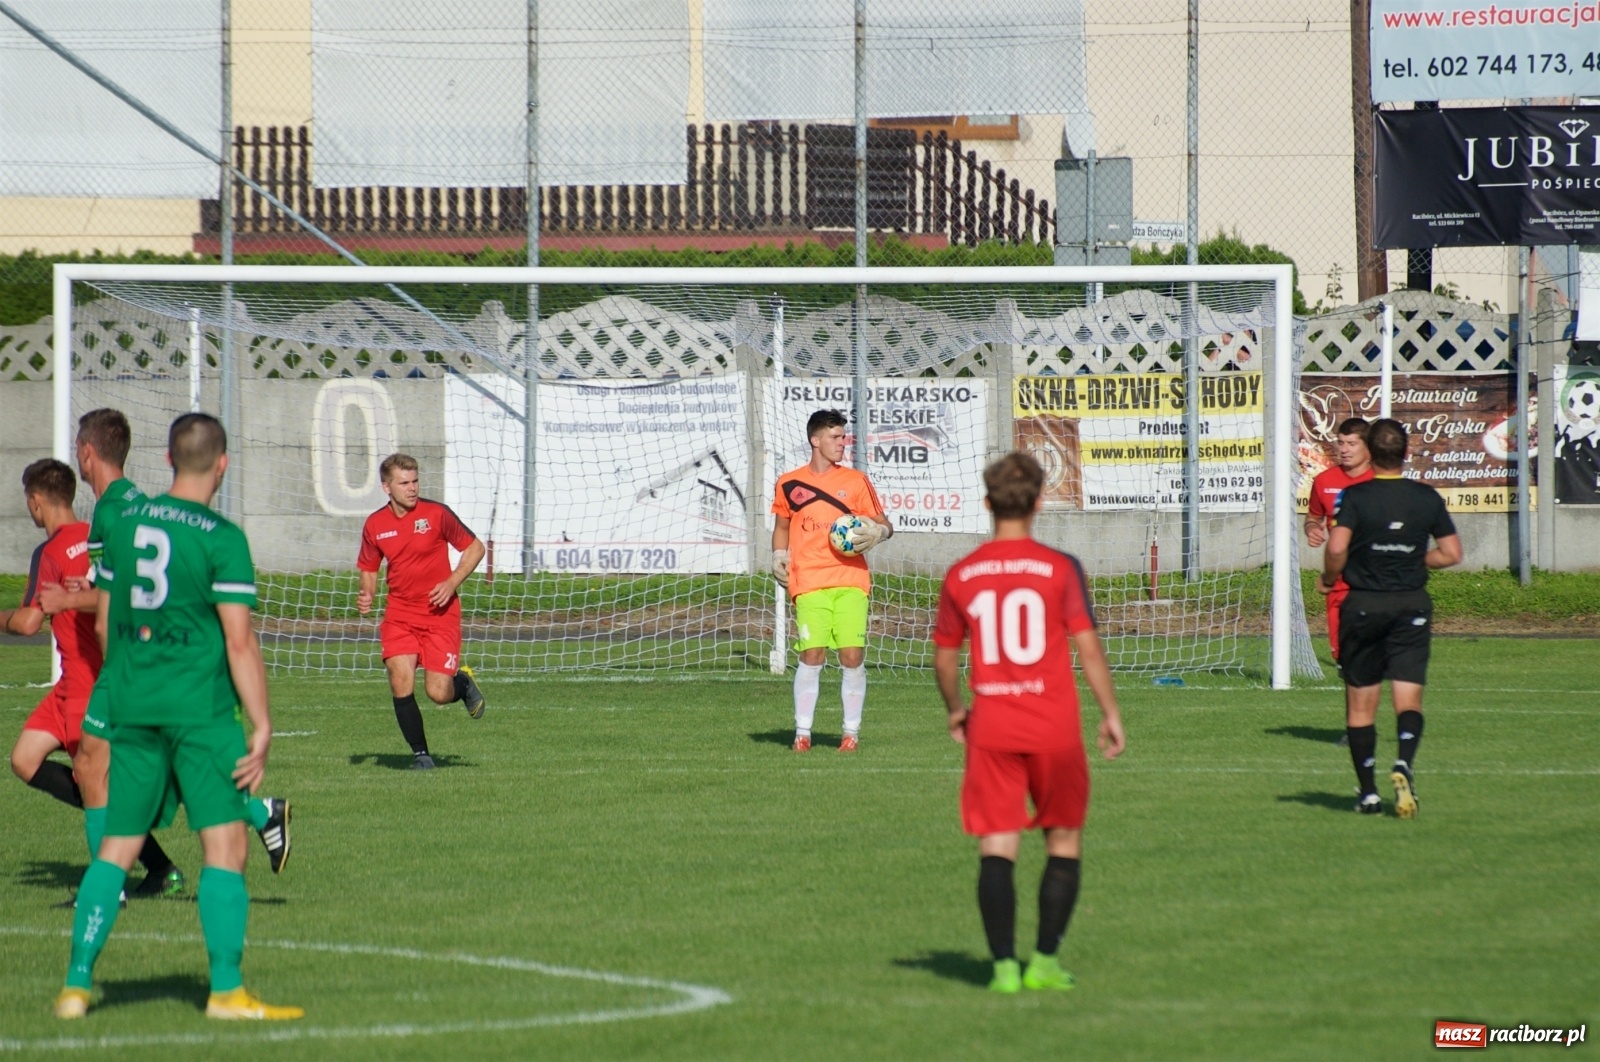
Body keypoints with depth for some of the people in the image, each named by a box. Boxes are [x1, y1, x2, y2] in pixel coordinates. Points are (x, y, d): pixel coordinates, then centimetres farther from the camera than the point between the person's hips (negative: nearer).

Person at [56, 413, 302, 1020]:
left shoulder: (126, 525, 8)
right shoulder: (221, 539, -9)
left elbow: (104, 623, 16)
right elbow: (239, 639, -13)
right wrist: (262, 728, -11)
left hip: (132, 711, 6)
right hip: (201, 709, -6)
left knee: (116, 848, 11)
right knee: (225, 848, -3)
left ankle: (76, 984, 9)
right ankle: (227, 991, -10)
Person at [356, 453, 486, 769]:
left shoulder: (437, 514, -7)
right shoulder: (375, 525, 1)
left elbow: (474, 548, 2)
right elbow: (369, 568, 16)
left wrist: (452, 582, -12)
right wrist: (366, 595, -5)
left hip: (441, 613, -2)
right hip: (400, 615, 2)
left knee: (438, 693, -9)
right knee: (401, 682, -15)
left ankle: (463, 683, 29)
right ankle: (420, 753, 2)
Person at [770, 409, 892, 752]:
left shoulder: (856, 481, 9)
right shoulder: (789, 484, 9)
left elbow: (883, 523, 13)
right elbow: (782, 525, 23)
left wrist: (877, 531, -10)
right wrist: (779, 556, 6)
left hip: (851, 580, 1)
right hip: (809, 583, -1)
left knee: (852, 656, -6)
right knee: (811, 655, -11)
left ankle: (852, 731, 7)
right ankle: (802, 731, 0)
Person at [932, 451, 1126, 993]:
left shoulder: (961, 576, 3)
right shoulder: (1060, 568, -6)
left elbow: (945, 654, 11)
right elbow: (1087, 645, -7)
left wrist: (955, 710, 28)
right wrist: (1111, 713, 2)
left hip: (991, 726, 1)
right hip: (1054, 725, -1)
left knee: (996, 847, 3)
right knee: (1064, 841, 12)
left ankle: (1004, 963, -5)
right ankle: (1045, 960, 9)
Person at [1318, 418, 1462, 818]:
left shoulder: (1355, 497, -9)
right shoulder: (1427, 498, 1)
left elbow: (1337, 548, -21)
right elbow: (1451, 553, 5)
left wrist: (1328, 579, -2)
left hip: (1364, 605, -2)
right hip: (1413, 605, 2)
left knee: (1360, 706, 9)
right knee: (1409, 699, 0)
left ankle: (1368, 793, 10)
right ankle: (1404, 763, -29)